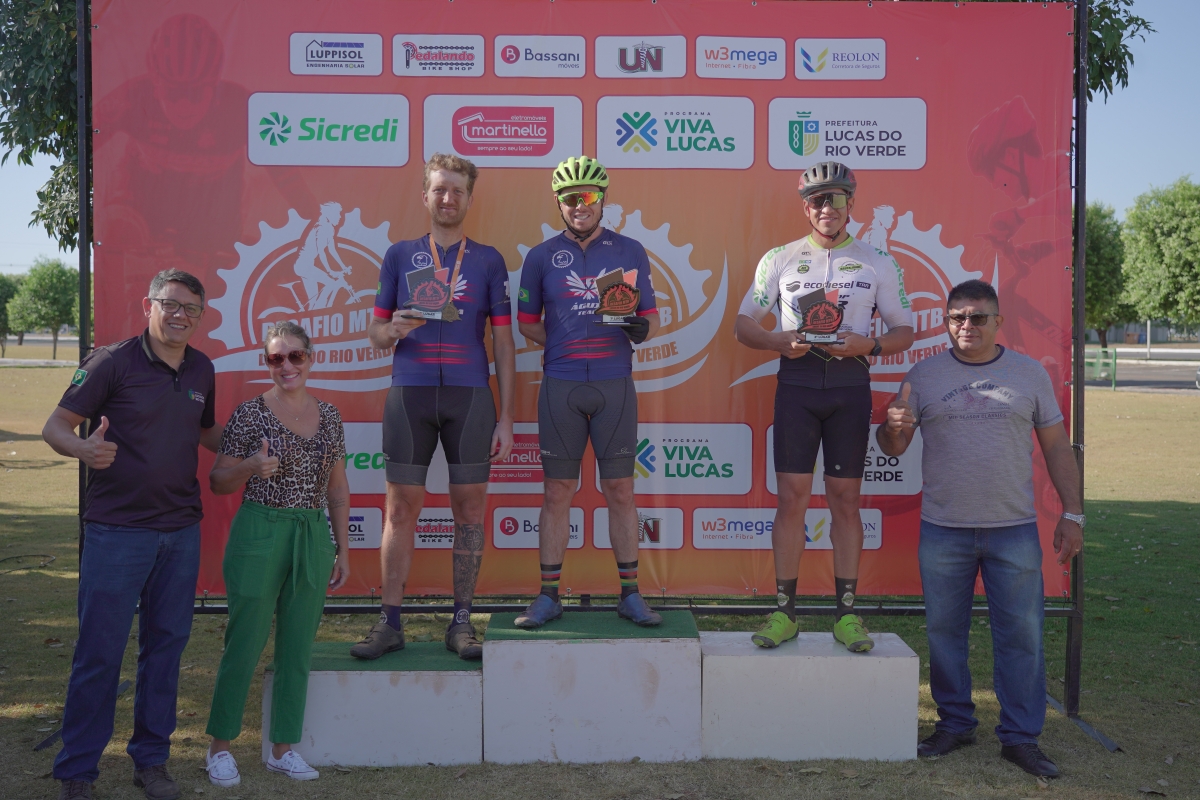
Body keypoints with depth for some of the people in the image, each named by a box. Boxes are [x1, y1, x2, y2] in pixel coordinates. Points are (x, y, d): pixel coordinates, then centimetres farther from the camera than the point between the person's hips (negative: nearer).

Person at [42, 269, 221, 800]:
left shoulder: (202, 369, 9)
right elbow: (55, 426, -8)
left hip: (181, 530, 5)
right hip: (116, 531, -5)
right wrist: (84, 449, -29)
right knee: (99, 652, 0)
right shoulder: (113, 362, -7)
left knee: (166, 646, 11)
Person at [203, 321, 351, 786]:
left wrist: (343, 549, 12)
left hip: (314, 539, 4)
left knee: (298, 648, 10)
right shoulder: (250, 414, -5)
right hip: (259, 535, -4)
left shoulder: (329, 417, 8)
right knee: (245, 645, 2)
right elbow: (218, 483, 0)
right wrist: (251, 466, -20)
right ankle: (220, 746, 20)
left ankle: (283, 748, 23)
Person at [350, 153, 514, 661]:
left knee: (469, 508, 2)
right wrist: (393, 329, -13)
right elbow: (376, 332, 13)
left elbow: (503, 342, 8)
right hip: (409, 392, 0)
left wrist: (506, 417, 2)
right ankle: (390, 623, 9)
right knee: (401, 508, 1)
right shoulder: (399, 255, 12)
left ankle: (461, 622, 12)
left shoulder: (488, 259, 10)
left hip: (470, 395, 0)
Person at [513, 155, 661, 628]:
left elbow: (651, 317, 10)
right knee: (558, 491, 4)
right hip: (560, 386, 0)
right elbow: (526, 322, 13)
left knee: (620, 489, 4)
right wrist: (564, 345, -2)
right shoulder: (542, 256, 8)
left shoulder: (630, 251, 8)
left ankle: (630, 594, 13)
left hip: (615, 385, 0)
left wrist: (639, 329, -13)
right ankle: (548, 597, 12)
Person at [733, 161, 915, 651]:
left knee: (845, 499, 3)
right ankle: (784, 611, 6)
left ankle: (846, 613, 11)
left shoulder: (878, 264, 8)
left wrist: (868, 345, -11)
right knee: (792, 497, -2)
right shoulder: (780, 259, 7)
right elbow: (743, 326, 8)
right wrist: (782, 342, -12)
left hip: (850, 385, 0)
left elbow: (904, 332, 10)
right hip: (796, 383, 0)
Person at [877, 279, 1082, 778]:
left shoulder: (1030, 373, 6)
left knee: (1021, 634, 3)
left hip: (1014, 530, 0)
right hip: (942, 530, 0)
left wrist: (1072, 513, 3)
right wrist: (894, 427, -19)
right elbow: (893, 447, 4)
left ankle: (1020, 737, 15)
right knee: (944, 632, 8)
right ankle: (954, 724, 23)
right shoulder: (923, 375, 4)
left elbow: (1057, 447, 8)